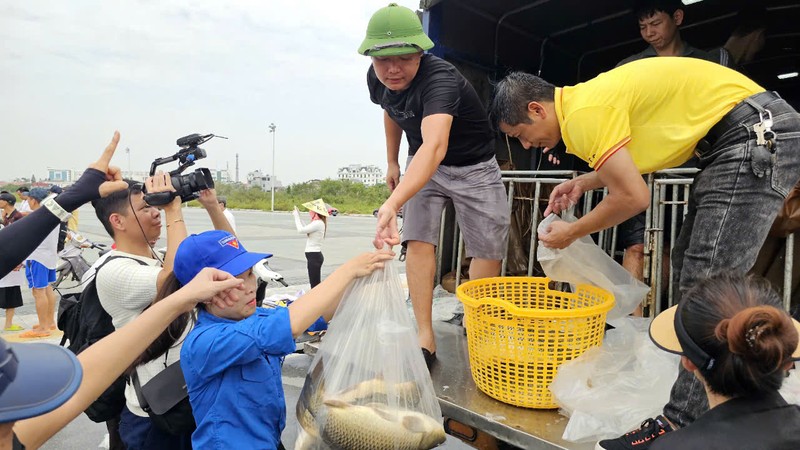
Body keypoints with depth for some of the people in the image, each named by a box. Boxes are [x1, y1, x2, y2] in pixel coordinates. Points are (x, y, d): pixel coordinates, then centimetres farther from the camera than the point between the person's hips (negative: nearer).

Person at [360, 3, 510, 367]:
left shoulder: (440, 78, -36)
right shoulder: (377, 79, -14)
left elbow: (435, 146, -54)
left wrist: (393, 204, -68)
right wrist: (392, 163, 15)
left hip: (473, 166, -4)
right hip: (423, 165, 4)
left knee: (490, 248, -3)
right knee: (418, 239, -12)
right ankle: (425, 337, -6)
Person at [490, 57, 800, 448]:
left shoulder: (584, 112, -20)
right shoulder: (589, 99, 10)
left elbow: (632, 197, -20)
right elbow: (630, 163, 20)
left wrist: (572, 233, -6)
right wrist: (584, 182, 7)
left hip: (759, 134, -10)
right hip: (744, 137, 10)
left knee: (705, 284, -13)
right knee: (690, 267, 13)